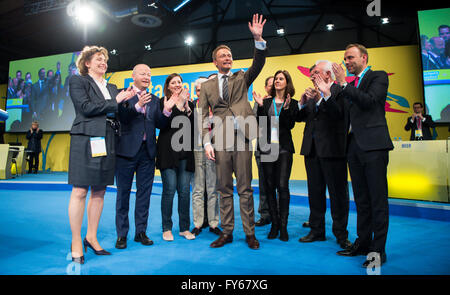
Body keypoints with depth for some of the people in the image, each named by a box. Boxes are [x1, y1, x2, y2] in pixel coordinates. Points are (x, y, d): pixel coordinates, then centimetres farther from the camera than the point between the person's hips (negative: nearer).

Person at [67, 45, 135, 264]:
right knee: (80, 191, -5)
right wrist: (115, 101, -7)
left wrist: (126, 100, 2)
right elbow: (86, 107, -10)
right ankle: (76, 242, 5)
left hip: (106, 143, 6)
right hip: (86, 141, -6)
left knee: (99, 191, 8)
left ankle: (91, 237, 19)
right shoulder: (78, 81, 6)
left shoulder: (112, 87, 22)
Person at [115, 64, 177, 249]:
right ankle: (122, 234, 17)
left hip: (147, 151, 4)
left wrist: (166, 111, -10)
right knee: (123, 193, 5)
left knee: (144, 192, 9)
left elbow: (159, 125, 7)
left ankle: (141, 231, 21)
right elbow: (122, 118, -13)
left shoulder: (154, 100, 14)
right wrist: (138, 105, -26)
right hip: (127, 150, -4)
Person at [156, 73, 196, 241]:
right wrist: (178, 104, -13)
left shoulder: (189, 103, 17)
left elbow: (194, 126, 9)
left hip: (185, 152, 3)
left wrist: (187, 107, -4)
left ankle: (184, 228, 15)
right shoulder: (163, 102, 6)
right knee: (169, 189, -5)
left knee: (184, 190, 3)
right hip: (168, 150, -3)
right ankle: (166, 228, 10)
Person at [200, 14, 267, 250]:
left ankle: (250, 233, 12)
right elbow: (203, 116, 8)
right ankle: (227, 232, 18)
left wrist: (258, 39, -17)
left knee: (245, 188, 2)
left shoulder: (241, 78, 14)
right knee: (224, 189, 7)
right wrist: (207, 142, -3)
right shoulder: (207, 86, 14)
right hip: (220, 140, 1)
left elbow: (258, 64, -3)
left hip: (241, 138, -1)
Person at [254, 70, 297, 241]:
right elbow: (260, 124, 2)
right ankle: (274, 224, 17)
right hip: (267, 147, 3)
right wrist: (260, 106, -7)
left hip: (284, 148, -2)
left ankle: (283, 226, 5)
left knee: (282, 186, -7)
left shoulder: (292, 103, 6)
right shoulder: (266, 102, 11)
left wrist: (286, 108, -17)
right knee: (269, 186, 5)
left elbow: (290, 125, -5)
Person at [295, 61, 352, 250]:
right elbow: (300, 117, 12)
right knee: (315, 191, 13)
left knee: (338, 192, 2)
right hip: (312, 149, 7)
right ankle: (317, 230, 25)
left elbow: (338, 114, -19)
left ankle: (341, 234, 16)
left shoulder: (340, 90, -4)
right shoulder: (313, 92, 16)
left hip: (332, 149, -6)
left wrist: (325, 96, -23)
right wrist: (302, 102, -5)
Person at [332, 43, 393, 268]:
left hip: (373, 145, -7)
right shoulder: (351, 85, 21)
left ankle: (378, 249, 4)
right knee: (361, 198, 11)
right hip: (354, 146, 7)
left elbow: (370, 101, -15)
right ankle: (363, 242, 21)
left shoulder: (378, 77, 3)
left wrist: (344, 84, -12)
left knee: (378, 198, -3)